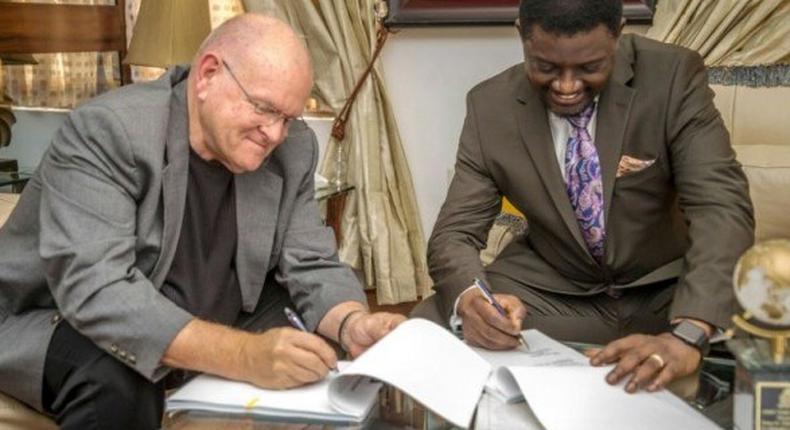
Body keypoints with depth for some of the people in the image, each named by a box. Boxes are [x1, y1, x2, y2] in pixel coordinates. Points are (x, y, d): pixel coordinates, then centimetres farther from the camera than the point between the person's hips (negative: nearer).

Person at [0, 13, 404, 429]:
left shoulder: (293, 150, -8)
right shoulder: (105, 131, -26)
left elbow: (312, 266, -5)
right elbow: (96, 291, -37)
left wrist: (353, 323, -28)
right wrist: (246, 357, -47)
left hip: (195, 324, 6)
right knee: (121, 380, -36)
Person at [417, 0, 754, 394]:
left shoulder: (674, 77, -15)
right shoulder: (491, 106, -9)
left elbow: (722, 207, -23)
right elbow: (455, 232, -9)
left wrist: (687, 334, -40)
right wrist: (470, 298, -34)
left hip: (667, 290, -1)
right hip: (547, 292, 2)